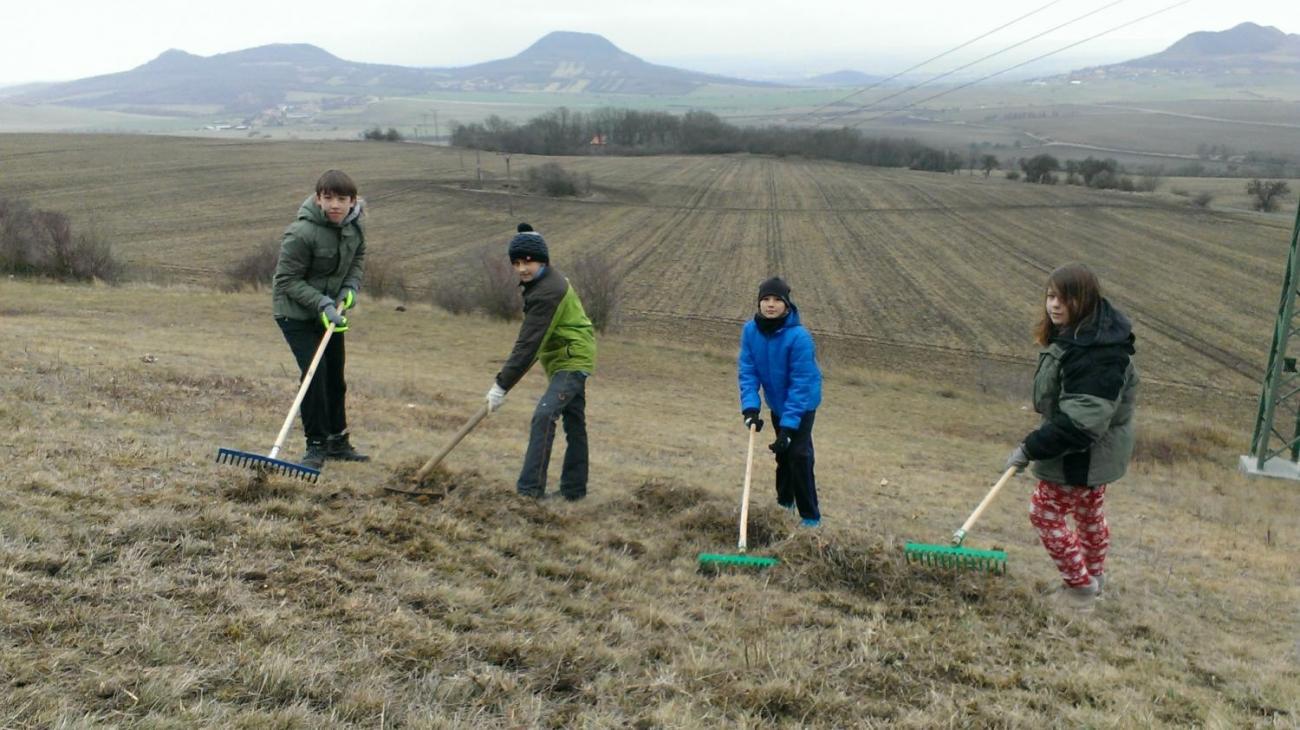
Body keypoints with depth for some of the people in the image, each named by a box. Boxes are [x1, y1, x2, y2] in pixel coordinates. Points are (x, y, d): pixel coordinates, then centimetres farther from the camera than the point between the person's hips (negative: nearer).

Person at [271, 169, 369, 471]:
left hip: (330, 311, 7)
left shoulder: (354, 225, -6)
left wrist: (350, 287, -3)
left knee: (335, 377, 13)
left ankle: (338, 441, 28)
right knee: (315, 374, -16)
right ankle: (316, 444, -1)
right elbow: (288, 279, -21)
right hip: (296, 313, -7)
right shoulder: (301, 233, -27)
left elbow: (358, 256, 14)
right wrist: (322, 303, -29)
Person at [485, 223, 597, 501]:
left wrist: (502, 385, -25)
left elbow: (529, 342, -27)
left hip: (571, 362, -11)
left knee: (543, 417, -21)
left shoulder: (547, 292, -24)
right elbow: (532, 338, 18)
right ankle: (574, 489, 27)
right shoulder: (551, 281, 9)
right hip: (573, 360, 11)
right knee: (574, 425, 16)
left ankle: (530, 489, -23)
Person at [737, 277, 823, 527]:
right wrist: (750, 407, -25)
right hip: (776, 403, 5)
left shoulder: (798, 337, -31)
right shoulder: (750, 330, -16)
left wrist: (789, 425, -31)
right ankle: (785, 501, 40)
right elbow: (747, 371, -13)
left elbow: (801, 384, -29)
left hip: (802, 405, -5)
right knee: (782, 453, 20)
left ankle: (810, 516, -3)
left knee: (799, 455, -14)